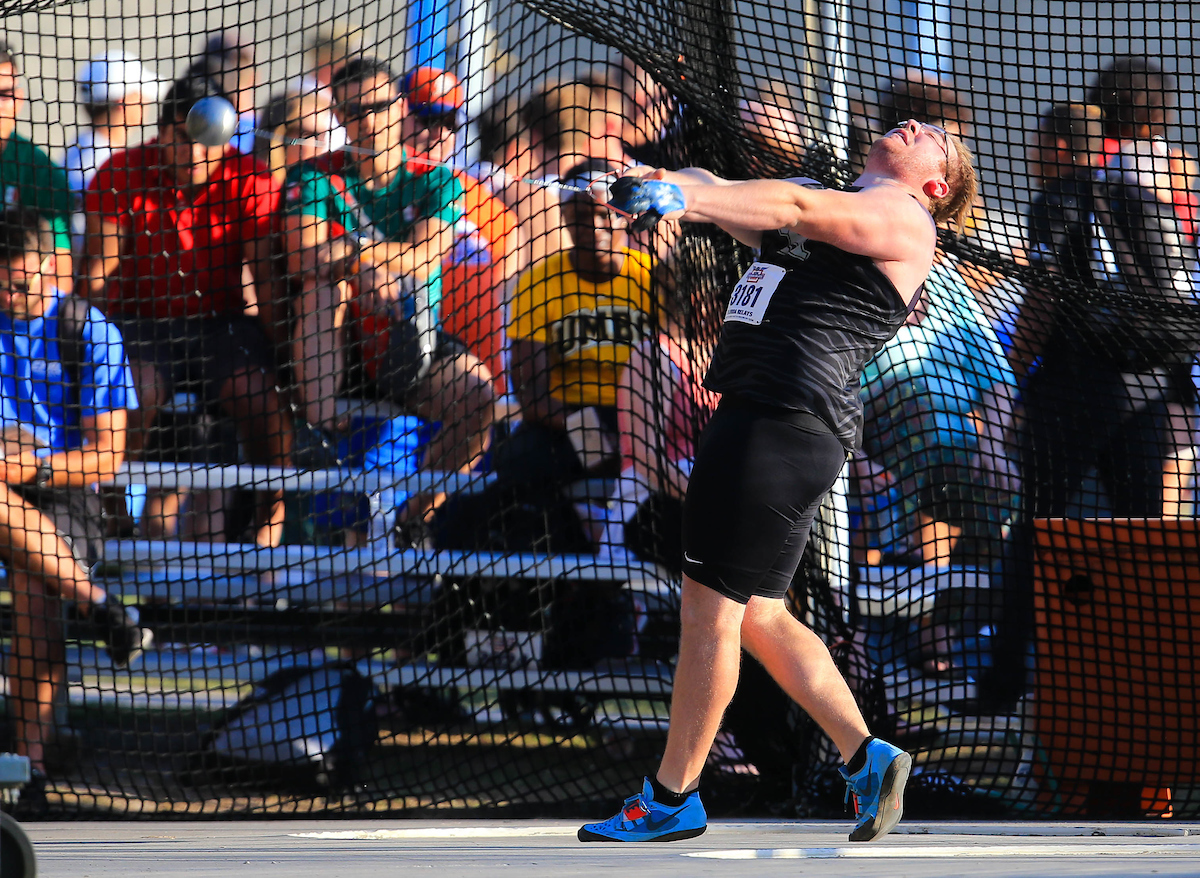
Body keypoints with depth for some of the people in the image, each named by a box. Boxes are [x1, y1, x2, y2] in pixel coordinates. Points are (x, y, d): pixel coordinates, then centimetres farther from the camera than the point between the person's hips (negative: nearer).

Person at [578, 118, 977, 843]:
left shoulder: (903, 219, 1)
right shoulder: (829, 203, 27)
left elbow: (792, 206, -14)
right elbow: (727, 196, 14)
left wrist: (684, 200, -28)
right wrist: (675, 180, -10)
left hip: (790, 421, -9)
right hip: (755, 414, 9)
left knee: (710, 604, -6)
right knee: (755, 613, 10)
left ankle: (673, 799, -1)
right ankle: (868, 758, 15)